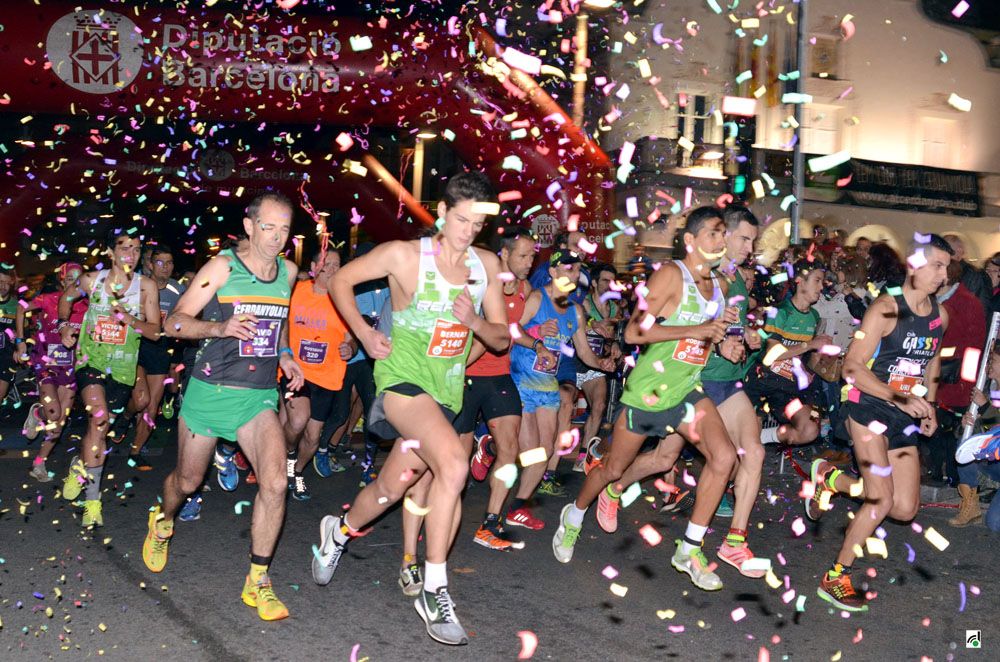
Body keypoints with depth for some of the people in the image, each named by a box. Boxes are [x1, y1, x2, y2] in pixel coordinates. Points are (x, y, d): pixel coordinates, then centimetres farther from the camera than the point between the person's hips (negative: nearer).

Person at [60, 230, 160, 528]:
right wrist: (64, 325, 10)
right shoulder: (92, 280, 1)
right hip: (91, 359, -1)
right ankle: (92, 500, -12)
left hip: (122, 366, 1)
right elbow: (67, 297, 22)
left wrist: (130, 320, -19)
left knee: (101, 429, 5)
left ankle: (78, 466, 33)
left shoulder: (146, 286, -2)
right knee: (99, 417, -23)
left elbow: (155, 331, -3)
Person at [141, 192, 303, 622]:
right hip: (211, 390, -2)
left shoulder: (288, 272, 5)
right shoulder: (222, 268, -9)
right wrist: (221, 328, -27)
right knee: (187, 481, 15)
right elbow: (174, 323, -10)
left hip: (260, 396, 2)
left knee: (274, 482, -18)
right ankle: (162, 522, 52)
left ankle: (257, 583, -5)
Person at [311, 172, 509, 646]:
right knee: (454, 464, -29)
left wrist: (474, 323, -13)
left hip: (446, 389, 6)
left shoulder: (486, 265, 3)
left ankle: (340, 532, 47)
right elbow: (341, 281, 2)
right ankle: (434, 591, -18)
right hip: (403, 375, -6)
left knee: (390, 488, 14)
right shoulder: (404, 255, -10)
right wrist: (364, 333, -7)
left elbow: (502, 338, 8)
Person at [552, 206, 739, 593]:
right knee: (613, 468, 8)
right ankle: (573, 517, 38)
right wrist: (694, 331, -25)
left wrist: (721, 330, 1)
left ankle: (690, 549, -2)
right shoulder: (670, 275, -15)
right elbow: (634, 332, -23)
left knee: (723, 456, -14)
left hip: (686, 391, 6)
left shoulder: (718, 286, 8)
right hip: (647, 390, -6)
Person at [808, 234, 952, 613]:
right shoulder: (886, 308, -12)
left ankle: (831, 479, 23)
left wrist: (929, 407, 9)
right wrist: (899, 398, -24)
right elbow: (853, 367, -17)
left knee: (905, 509, 2)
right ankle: (835, 578, 0)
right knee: (882, 500, -16)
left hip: (906, 419, 7)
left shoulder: (940, 315, 9)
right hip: (870, 408, -7)